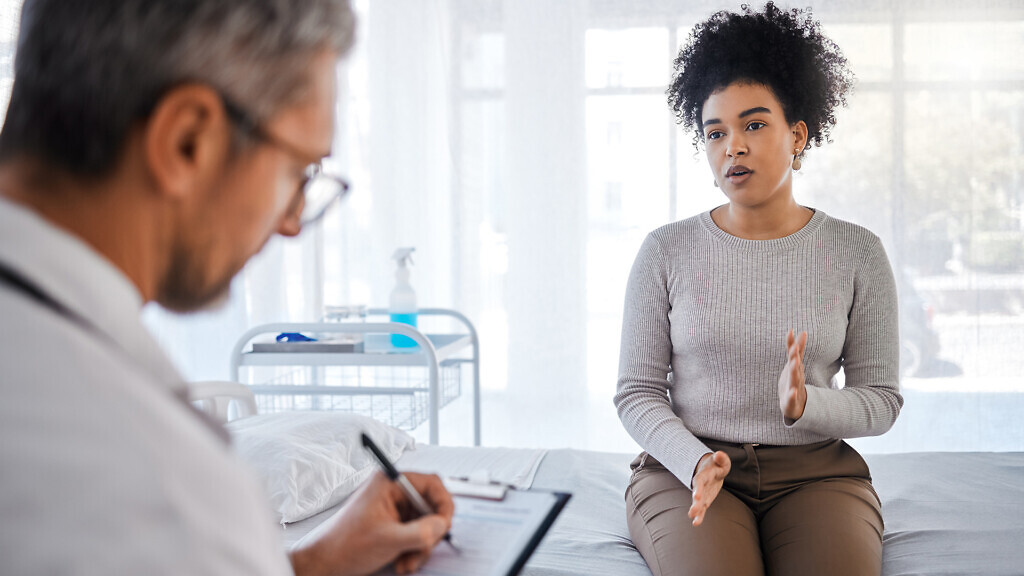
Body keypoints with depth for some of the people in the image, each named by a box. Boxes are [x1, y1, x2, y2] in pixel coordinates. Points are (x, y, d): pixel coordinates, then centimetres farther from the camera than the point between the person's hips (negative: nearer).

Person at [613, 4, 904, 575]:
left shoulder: (857, 253, 2)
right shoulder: (666, 250, 1)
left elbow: (881, 398, 4)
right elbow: (637, 391, 2)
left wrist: (805, 406, -17)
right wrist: (696, 460, -17)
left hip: (815, 470, 1)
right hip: (684, 468, -1)